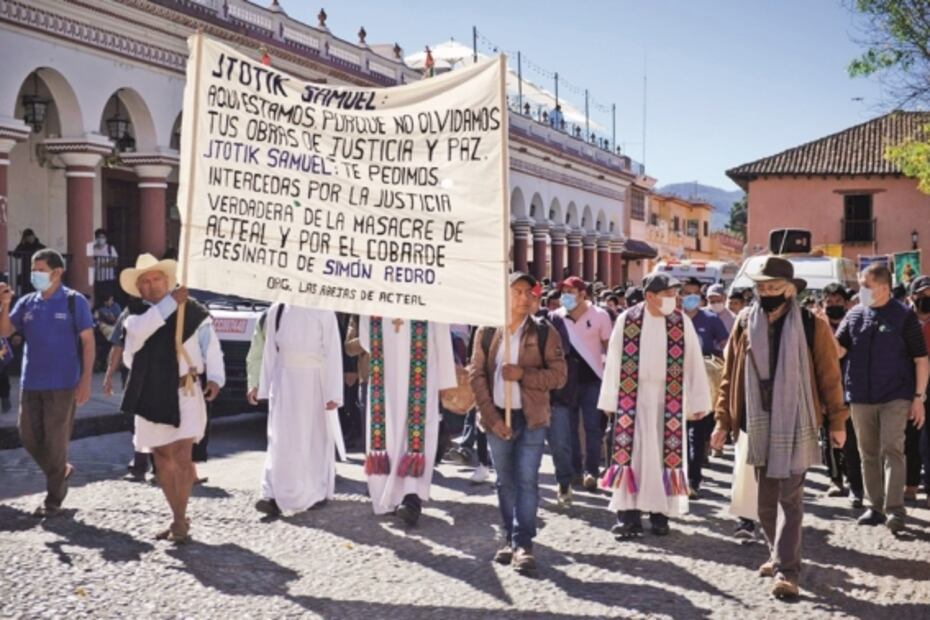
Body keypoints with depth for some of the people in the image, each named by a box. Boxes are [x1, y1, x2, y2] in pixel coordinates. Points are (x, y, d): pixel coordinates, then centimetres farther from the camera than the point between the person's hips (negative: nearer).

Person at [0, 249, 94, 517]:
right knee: (28, 436, 10)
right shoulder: (26, 303, 7)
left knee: (55, 440, 0)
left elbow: (88, 341, -7)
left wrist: (85, 380, -13)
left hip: (62, 384, -5)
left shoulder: (74, 301, -5)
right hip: (30, 383, 5)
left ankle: (53, 498, 12)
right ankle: (61, 471, 33)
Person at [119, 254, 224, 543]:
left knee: (182, 458, -11)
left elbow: (211, 347, -4)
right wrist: (170, 303, -19)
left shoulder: (192, 311, 0)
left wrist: (215, 378, -17)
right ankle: (179, 518, 24)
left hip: (184, 393, -4)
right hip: (151, 395, 4)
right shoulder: (136, 314, 8)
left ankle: (180, 522, -2)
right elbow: (138, 330, -16)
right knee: (163, 461, 11)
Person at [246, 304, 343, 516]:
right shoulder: (276, 310, 4)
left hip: (315, 381, -2)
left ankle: (318, 491, 22)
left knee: (316, 438, 9)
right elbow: (270, 351, 10)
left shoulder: (323, 312, -8)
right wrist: (261, 386, 10)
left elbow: (333, 353, -8)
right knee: (282, 438, -3)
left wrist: (333, 393, -12)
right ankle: (277, 495, -4)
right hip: (284, 381, 3)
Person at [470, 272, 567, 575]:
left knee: (527, 480, -7)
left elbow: (558, 376, -3)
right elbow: (477, 375, 0)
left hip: (531, 417, -2)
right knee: (505, 481, 10)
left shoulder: (545, 332, -1)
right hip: (497, 417, 2)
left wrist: (523, 374, -17)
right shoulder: (487, 332, 2)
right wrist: (491, 417, -7)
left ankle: (523, 543, -5)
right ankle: (510, 539, 20)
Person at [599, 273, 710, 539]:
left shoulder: (682, 322, 0)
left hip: (669, 397, 1)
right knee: (632, 450, -2)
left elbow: (693, 362, 1)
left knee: (666, 451, 3)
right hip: (634, 396, -1)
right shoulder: (627, 320, -3)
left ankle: (660, 512, 12)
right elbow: (614, 361, 2)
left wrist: (696, 402, -1)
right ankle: (629, 514, 2)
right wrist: (610, 400, 2)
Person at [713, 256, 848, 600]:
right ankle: (779, 555, 31)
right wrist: (723, 420, 6)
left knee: (789, 497, -6)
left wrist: (837, 422, 2)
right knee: (766, 497, 12)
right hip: (759, 423, 4)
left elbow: (829, 376, 1)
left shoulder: (812, 326, -4)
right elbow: (730, 375, 8)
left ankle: (786, 571, -5)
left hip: (796, 423, -4)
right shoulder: (745, 323, 4)